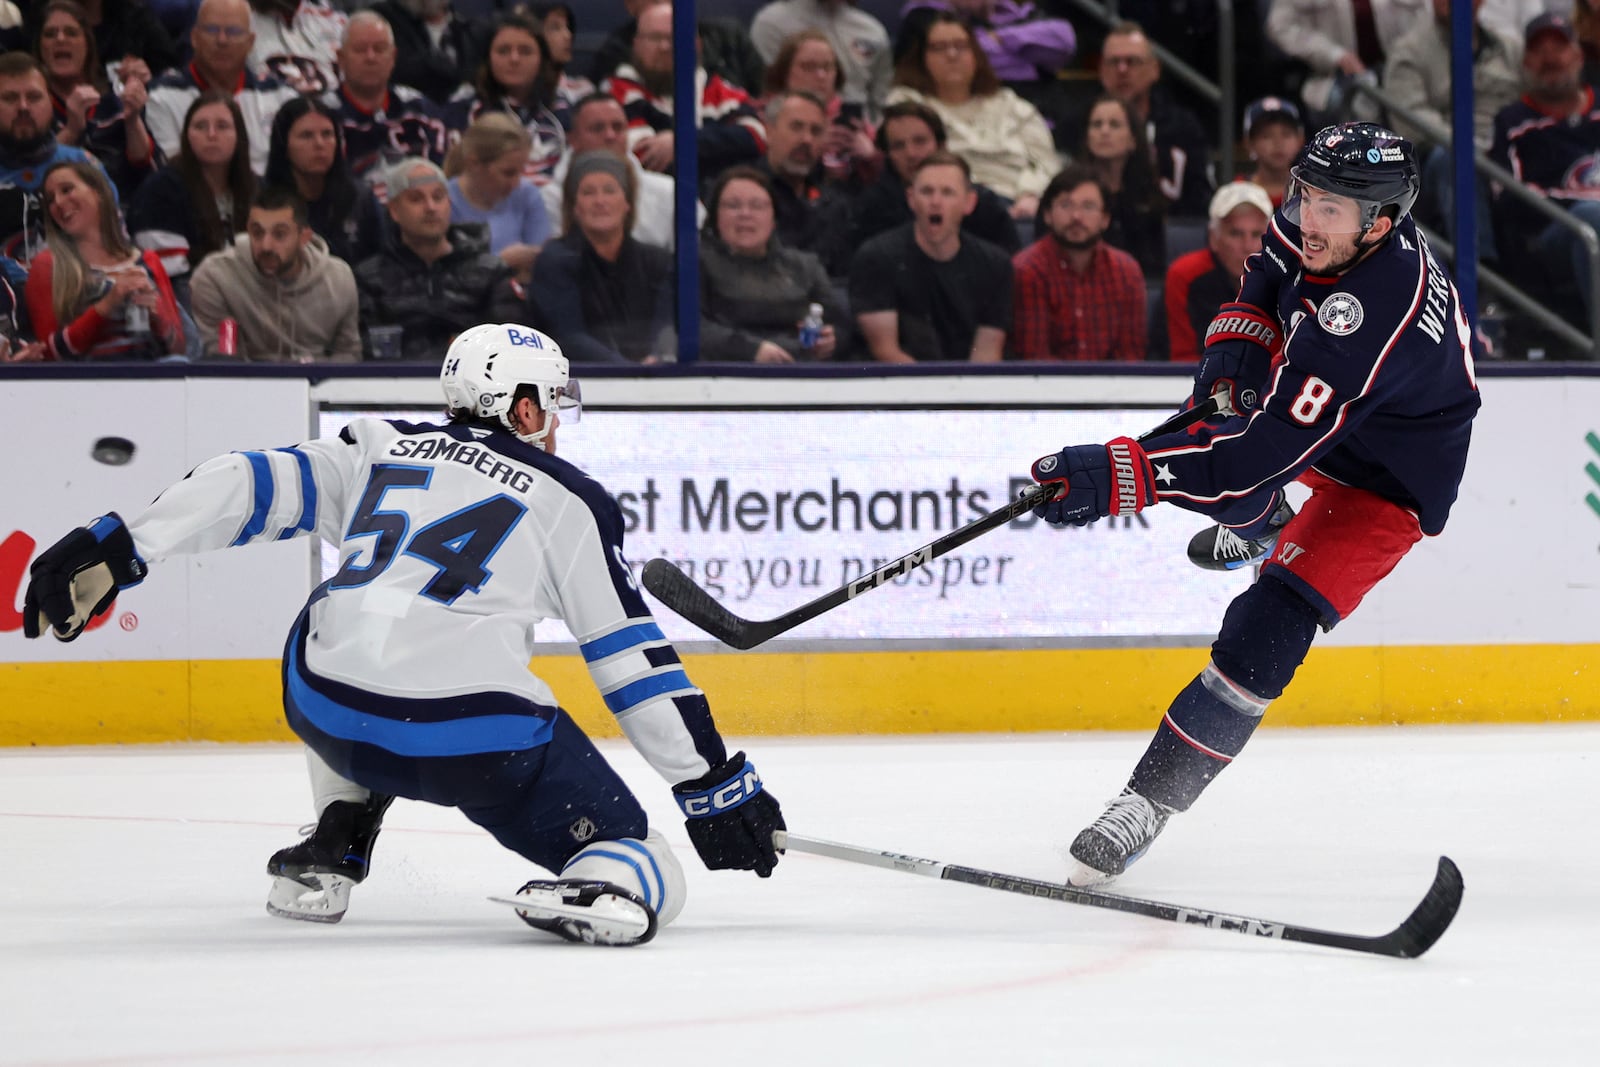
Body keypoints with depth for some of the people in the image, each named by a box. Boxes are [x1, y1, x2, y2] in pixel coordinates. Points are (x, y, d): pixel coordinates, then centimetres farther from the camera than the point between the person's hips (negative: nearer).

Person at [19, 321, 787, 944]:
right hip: (475, 734, -4)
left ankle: (328, 854, 26)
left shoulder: (379, 454, 22)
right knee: (644, 880, 5)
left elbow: (251, 486, 10)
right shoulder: (568, 502, 14)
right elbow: (632, 659, 11)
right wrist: (715, 788, 15)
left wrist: (114, 550, 9)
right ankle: (598, 888, -29)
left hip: (328, 714, 4)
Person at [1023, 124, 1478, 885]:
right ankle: (1261, 529, 70)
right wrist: (1237, 343, -10)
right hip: (1313, 406, 9)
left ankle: (1149, 800, -16)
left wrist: (1114, 476, -49)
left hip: (1388, 483, -9)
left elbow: (1261, 453, -46)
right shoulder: (1315, 224, -20)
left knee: (1267, 629, -22)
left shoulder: (1375, 319, -44)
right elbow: (1270, 272, 7)